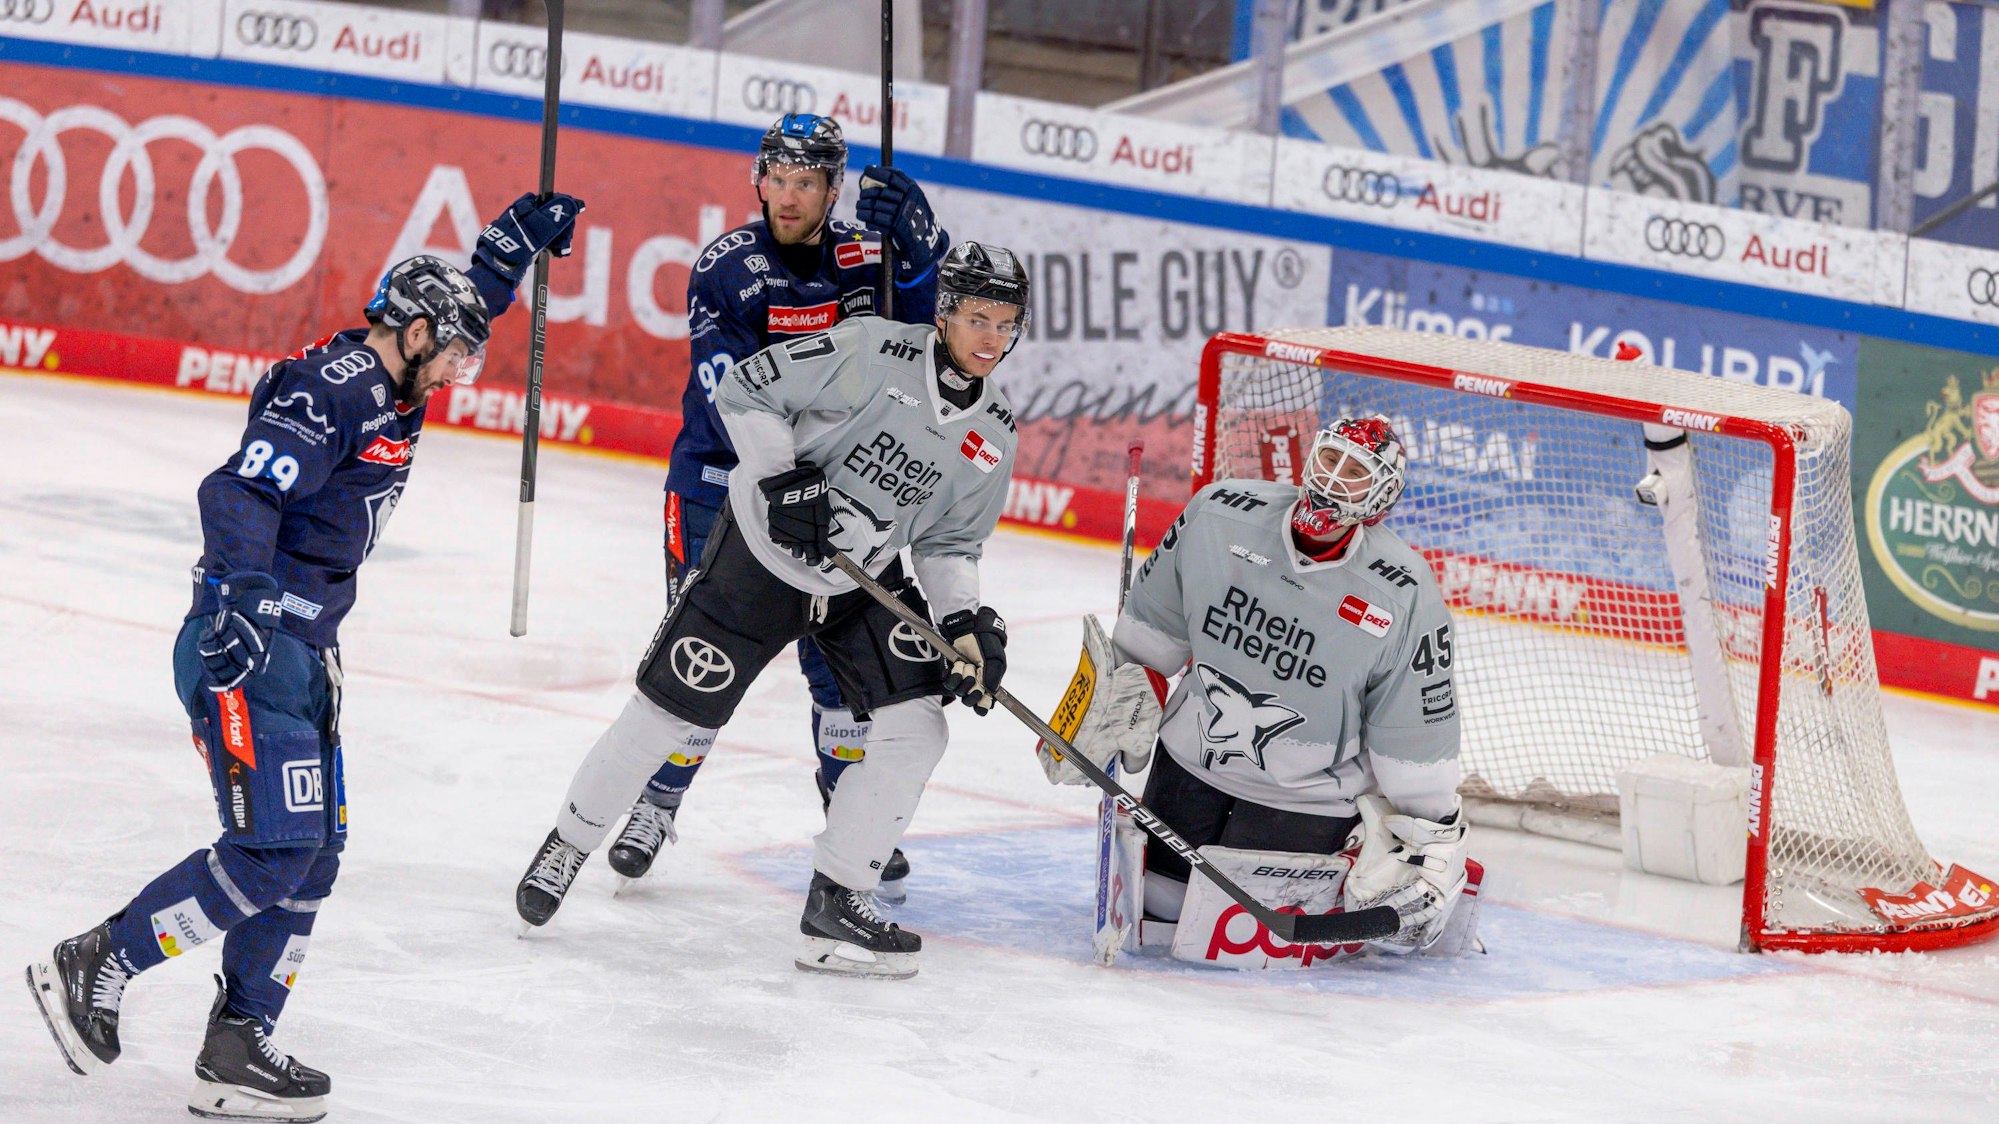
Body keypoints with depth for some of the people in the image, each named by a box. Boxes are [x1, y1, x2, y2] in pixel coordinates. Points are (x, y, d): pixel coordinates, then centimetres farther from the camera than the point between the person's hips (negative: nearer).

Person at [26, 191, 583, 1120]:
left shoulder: (388, 391, 15)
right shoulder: (333, 392, -15)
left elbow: (464, 306, 34)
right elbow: (240, 492, -26)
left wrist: (515, 243, 23)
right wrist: (244, 595, -37)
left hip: (301, 650, 10)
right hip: (244, 648, -10)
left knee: (312, 853, 6)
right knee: (273, 848, -16)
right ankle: (93, 966, -7)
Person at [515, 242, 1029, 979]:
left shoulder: (993, 434, -2)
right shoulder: (873, 353, -20)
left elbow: (950, 542, 7)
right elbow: (747, 390, -15)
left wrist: (966, 624, -9)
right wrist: (781, 480, -25)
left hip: (863, 582, 5)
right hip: (761, 556, -5)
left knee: (917, 727, -9)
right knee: (672, 717, -2)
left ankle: (836, 905, -1)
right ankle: (567, 847, 21)